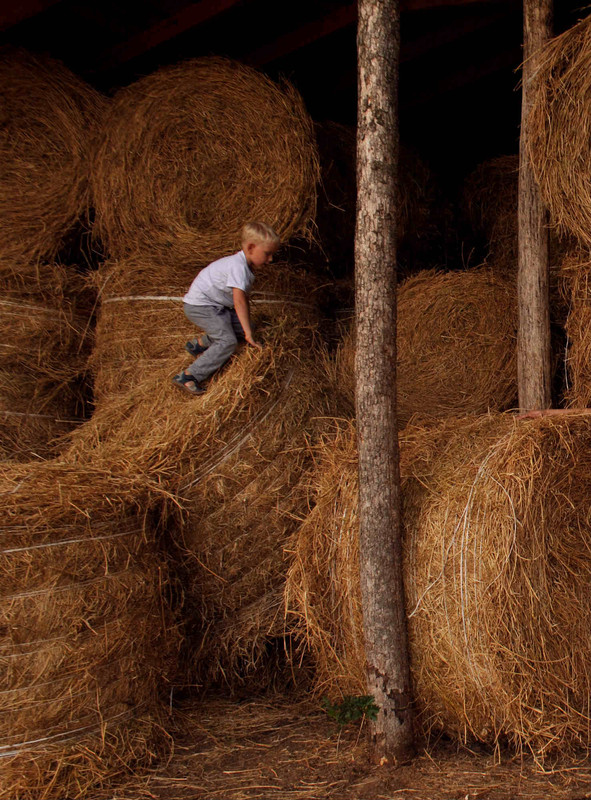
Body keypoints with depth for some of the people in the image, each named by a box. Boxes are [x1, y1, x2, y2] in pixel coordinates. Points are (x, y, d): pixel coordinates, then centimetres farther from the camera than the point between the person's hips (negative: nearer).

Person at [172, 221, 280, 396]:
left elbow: (244, 298, 16)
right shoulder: (238, 266, -25)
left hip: (217, 305, 10)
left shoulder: (247, 265, 7)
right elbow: (239, 301, -32)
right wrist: (248, 334, -33)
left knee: (241, 329, 5)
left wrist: (246, 329, 15)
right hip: (199, 305, -10)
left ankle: (200, 344, 17)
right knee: (228, 342, -21)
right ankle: (187, 376, -23)